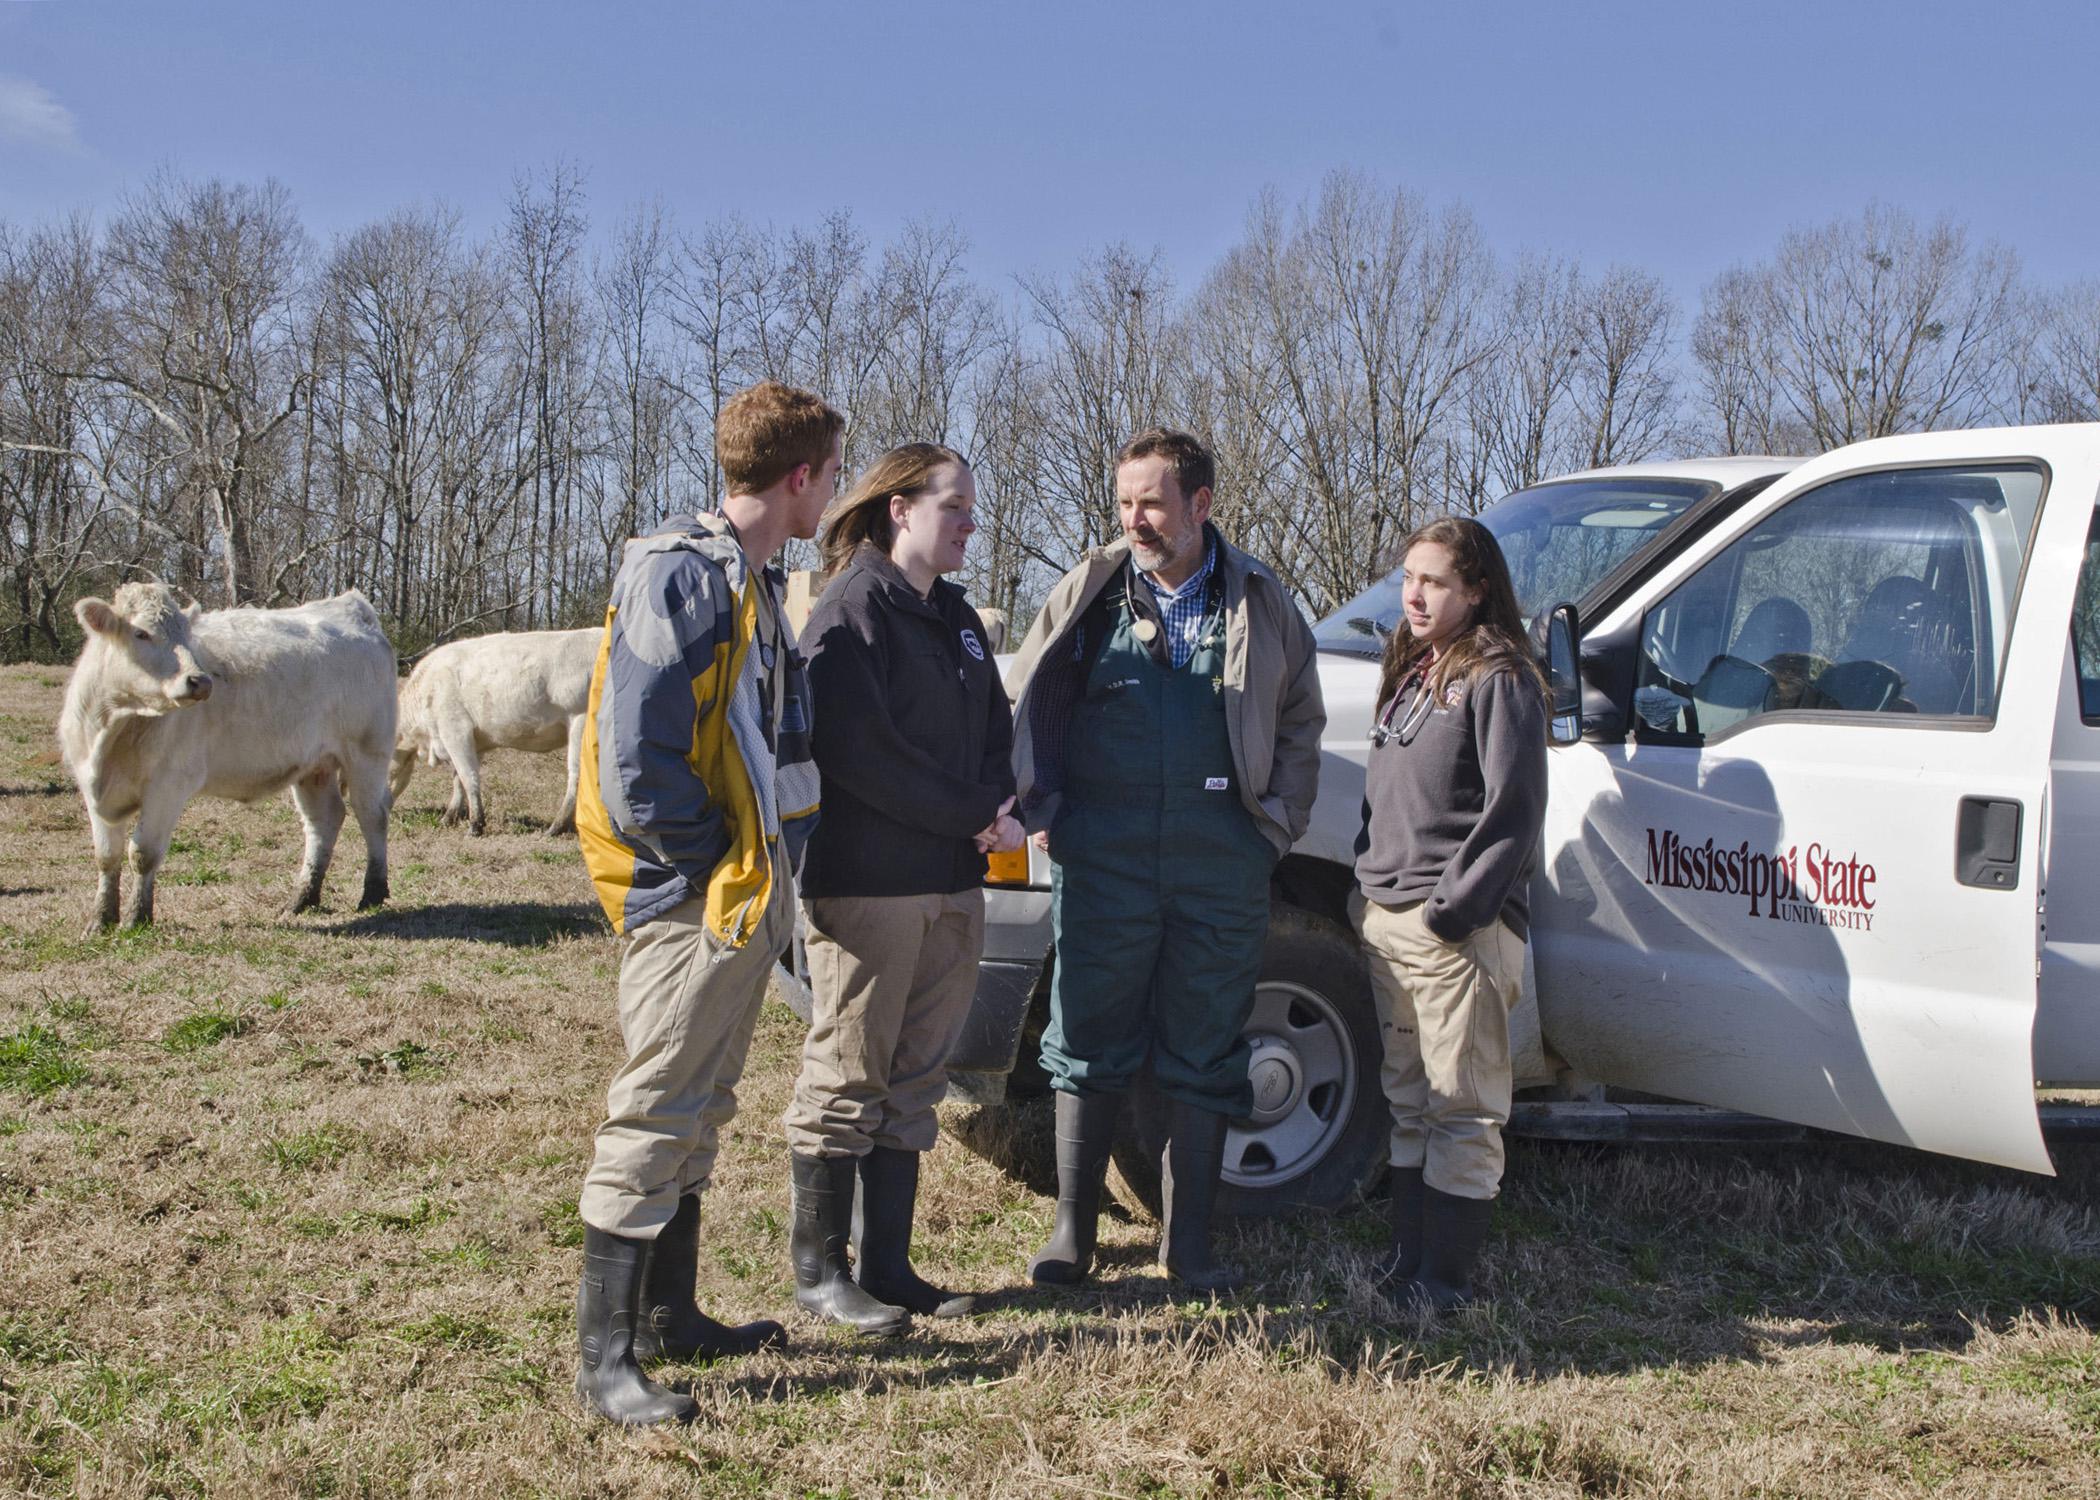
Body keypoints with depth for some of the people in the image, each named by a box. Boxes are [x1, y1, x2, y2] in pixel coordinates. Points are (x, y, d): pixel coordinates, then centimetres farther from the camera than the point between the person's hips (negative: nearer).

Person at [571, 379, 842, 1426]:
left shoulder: (748, 582, 16)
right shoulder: (679, 573, -16)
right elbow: (635, 757, -22)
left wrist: (769, 870, 12)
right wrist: (704, 863, -14)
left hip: (750, 897, 10)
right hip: (697, 899, -10)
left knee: (700, 1112, 17)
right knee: (655, 1120, -5)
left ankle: (668, 1314, 29)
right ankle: (603, 1354, 2)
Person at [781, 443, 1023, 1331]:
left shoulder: (955, 617, 17)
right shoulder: (854, 610, -9)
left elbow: (995, 726, 16)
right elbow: (859, 751, -18)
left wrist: (996, 809, -5)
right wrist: (975, 816, -14)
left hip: (951, 884, 8)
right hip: (866, 884, -8)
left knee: (914, 1082, 11)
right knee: (847, 1082, 0)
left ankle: (887, 1264, 20)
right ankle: (819, 1269, 11)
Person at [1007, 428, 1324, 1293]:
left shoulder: (1260, 603, 8)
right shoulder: (1089, 590, 7)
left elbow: (1301, 725, 15)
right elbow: (1031, 703, 13)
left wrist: (1279, 823, 5)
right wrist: (1043, 806, 4)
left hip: (1223, 865, 0)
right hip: (1102, 858, 0)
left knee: (1203, 1057, 7)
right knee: (1088, 1045, 4)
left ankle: (1189, 1244, 16)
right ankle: (1072, 1231, 15)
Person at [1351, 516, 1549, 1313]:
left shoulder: (1499, 679, -8)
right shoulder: (1410, 675, 18)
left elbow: (1513, 808, -14)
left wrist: (1453, 907, -17)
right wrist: (1366, 888, 13)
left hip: (1457, 928, -9)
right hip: (1385, 921, 9)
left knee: (1462, 1109, -3)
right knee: (1409, 1101, 14)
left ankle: (1445, 1276, 1)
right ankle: (1406, 1256, 21)